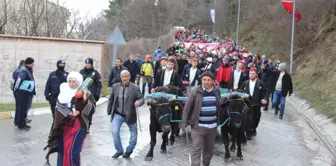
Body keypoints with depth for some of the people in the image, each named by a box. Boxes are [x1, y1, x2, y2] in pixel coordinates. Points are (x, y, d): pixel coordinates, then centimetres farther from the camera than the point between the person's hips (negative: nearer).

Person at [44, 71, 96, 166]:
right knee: (61, 150, 12)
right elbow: (59, 107, 2)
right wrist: (69, 113, -13)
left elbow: (91, 109, -12)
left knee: (73, 151, -10)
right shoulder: (64, 92, 6)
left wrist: (85, 99, -27)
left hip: (78, 126, -4)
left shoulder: (86, 94, -5)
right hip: (64, 125, 4)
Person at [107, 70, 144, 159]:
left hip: (130, 115, -1)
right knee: (115, 131, -14)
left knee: (134, 133, 11)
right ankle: (119, 150, 8)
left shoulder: (135, 88, -8)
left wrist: (138, 102, -34)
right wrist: (109, 111, 10)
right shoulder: (115, 86, 1)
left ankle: (129, 151, 34)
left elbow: (141, 99, -11)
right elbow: (111, 99, 9)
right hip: (117, 114, 1)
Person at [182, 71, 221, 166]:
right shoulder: (195, 91, -10)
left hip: (212, 126, 4)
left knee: (209, 148, 17)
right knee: (196, 149, -7)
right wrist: (184, 123, -9)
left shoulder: (217, 91, 3)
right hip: (198, 126, -4)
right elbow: (187, 108, -6)